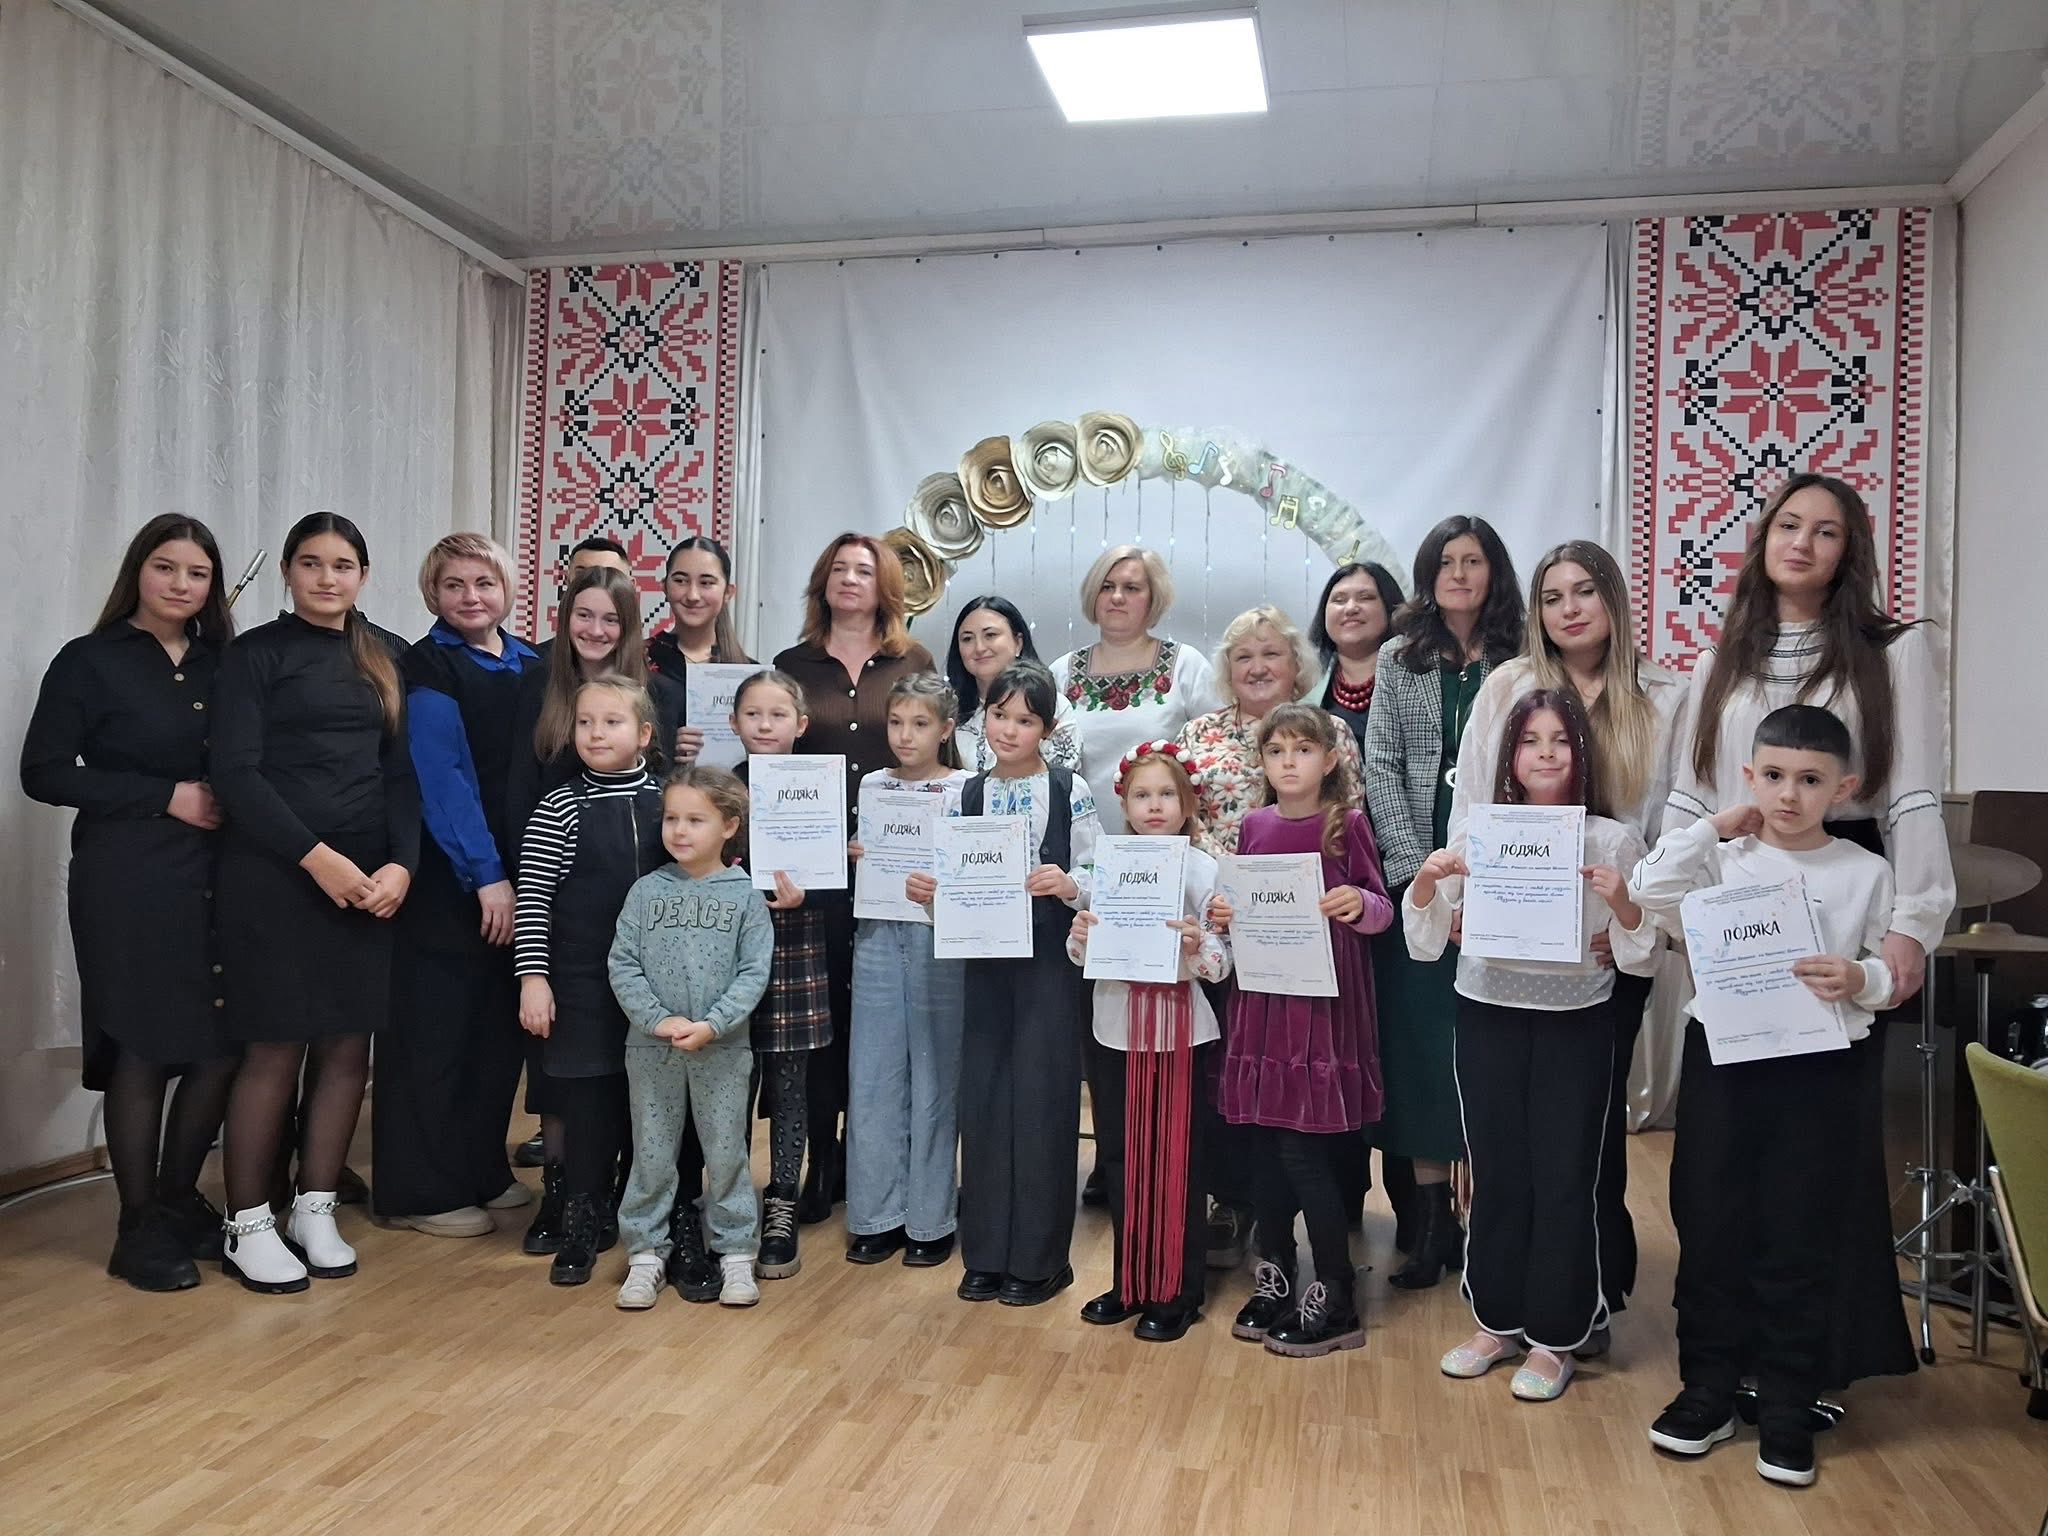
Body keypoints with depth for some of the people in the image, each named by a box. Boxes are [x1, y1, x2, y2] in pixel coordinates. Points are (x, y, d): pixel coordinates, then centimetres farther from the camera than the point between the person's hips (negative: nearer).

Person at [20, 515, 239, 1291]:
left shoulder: (219, 663, 11)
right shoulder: (90, 662, -2)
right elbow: (44, 773, -7)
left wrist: (225, 802, -5)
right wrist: (166, 796, -13)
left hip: (213, 879, 4)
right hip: (126, 882, -4)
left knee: (222, 1049, 4)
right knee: (141, 1052, 1)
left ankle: (179, 1201, 25)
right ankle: (139, 1228, 16)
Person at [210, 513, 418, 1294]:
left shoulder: (391, 657, 11)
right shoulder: (257, 653, 0)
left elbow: (406, 770, 8)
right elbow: (236, 773, -9)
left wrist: (401, 863, -7)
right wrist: (316, 858, -17)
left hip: (369, 877, 4)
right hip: (272, 876, -4)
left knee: (348, 1046, 5)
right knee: (275, 1049, -1)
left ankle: (315, 1211, 19)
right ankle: (246, 1225, 13)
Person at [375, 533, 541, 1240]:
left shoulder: (532, 665, 12)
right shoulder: (426, 671, -7)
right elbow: (443, 779, -15)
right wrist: (486, 875, -19)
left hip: (515, 875, 6)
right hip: (448, 883, -6)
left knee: (503, 1027, 13)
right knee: (435, 1034, 1)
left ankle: (482, 1171, 27)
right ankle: (420, 1192, 12)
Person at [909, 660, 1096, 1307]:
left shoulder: (1071, 791, -2)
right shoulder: (967, 795, 8)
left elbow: (1096, 877, -4)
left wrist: (1067, 884, -24)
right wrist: (928, 890, -10)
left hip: (1048, 962, -3)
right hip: (985, 961, 4)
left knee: (1041, 1099, 1)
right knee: (982, 1099, 7)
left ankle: (1039, 1259, 14)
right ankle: (986, 1254, 20)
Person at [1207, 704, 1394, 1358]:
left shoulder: (1347, 823, -3)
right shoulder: (1254, 826, 9)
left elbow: (1381, 909, -3)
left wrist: (1359, 904, -24)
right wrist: (1223, 915, -4)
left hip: (1325, 999, -4)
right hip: (1262, 996, 4)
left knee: (1303, 1150, -5)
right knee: (1269, 1143, 9)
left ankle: (1336, 1298, 9)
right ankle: (1273, 1276, 25)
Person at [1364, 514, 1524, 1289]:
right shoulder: (1399, 660, 8)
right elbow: (1381, 768, 2)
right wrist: (1419, 872, -9)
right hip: (1417, 881, 1)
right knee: (1419, 1041, 1)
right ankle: (1429, 1218, 10)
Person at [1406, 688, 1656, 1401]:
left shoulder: (1614, 841, -4)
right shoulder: (1475, 834, -1)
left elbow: (1640, 959, -1)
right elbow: (1424, 944, 1)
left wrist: (1620, 901, -19)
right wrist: (1427, 880, -16)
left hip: (1577, 1021, -1)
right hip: (1487, 1015, 2)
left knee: (1565, 1175, 4)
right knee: (1496, 1169, 11)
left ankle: (1555, 1336, 21)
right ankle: (1498, 1321, 28)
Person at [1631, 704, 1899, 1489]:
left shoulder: (1867, 872, 1)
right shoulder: (1722, 860, -1)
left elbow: (1893, 971, 3)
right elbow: (1651, 890, -16)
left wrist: (1860, 979, -18)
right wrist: (1713, 826, -12)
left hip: (1818, 1070, 0)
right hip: (1722, 1058, 1)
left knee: (1798, 1244, 7)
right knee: (1710, 1231, 9)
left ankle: (1786, 1410, 22)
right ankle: (1708, 1391, 24)